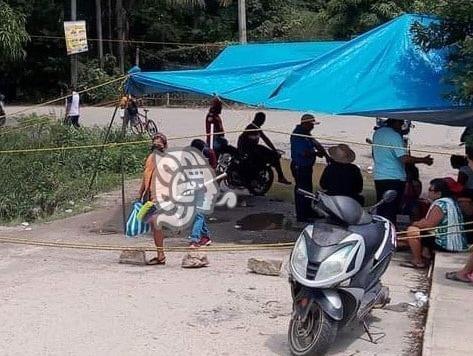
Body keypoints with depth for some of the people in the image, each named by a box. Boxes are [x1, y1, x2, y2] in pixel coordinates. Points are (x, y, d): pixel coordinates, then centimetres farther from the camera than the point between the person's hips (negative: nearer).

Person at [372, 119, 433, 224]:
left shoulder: (377, 133, 10)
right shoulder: (395, 136, -15)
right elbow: (404, 158, -22)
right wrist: (424, 160, -14)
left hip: (378, 177, 8)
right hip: (393, 178, -8)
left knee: (381, 209, 13)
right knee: (390, 212, -2)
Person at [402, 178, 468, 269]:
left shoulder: (440, 204, -19)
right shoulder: (451, 201, 12)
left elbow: (429, 224, -20)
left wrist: (415, 223, -2)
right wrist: (420, 223, 6)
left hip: (447, 246, -10)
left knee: (412, 230, -8)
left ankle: (418, 262, -1)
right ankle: (426, 254, 18)